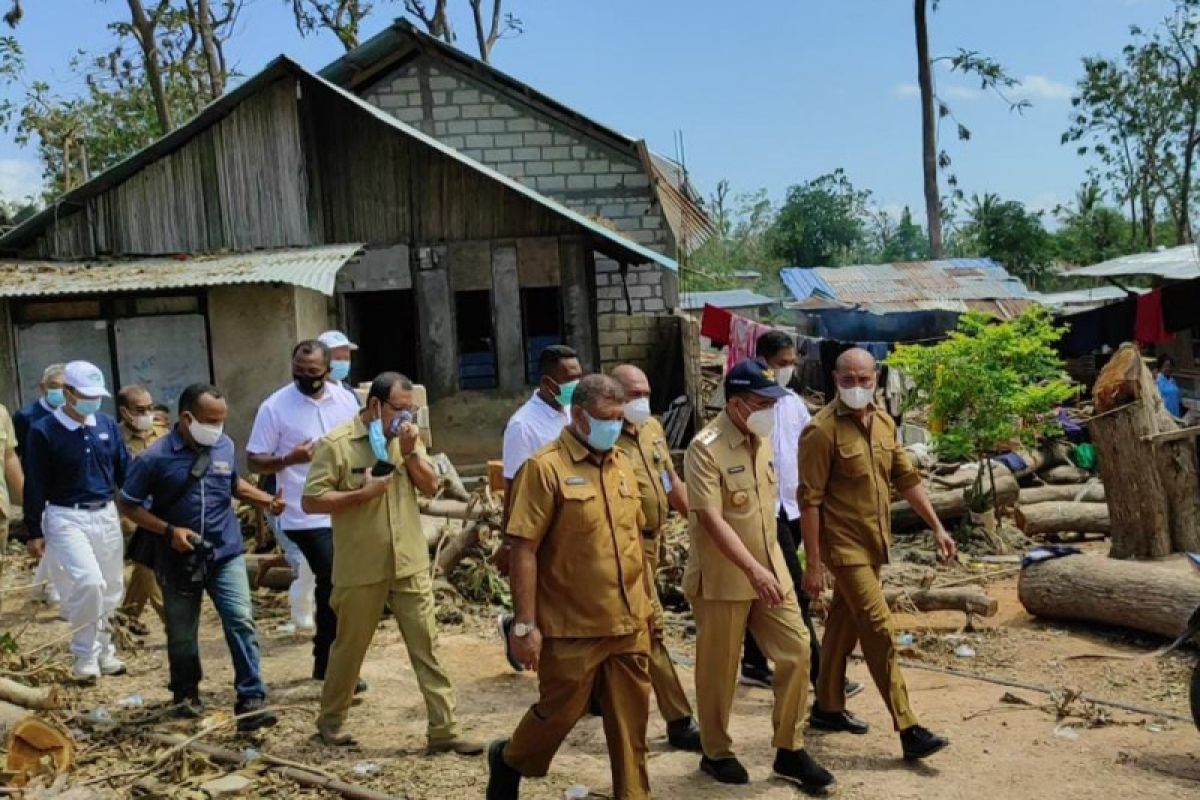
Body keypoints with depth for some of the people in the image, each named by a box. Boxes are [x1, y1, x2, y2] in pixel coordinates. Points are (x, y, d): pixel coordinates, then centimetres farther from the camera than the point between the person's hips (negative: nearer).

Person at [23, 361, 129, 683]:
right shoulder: (43, 431, -8)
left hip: (106, 515, 5)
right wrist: (34, 532, -5)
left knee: (111, 589, 10)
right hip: (66, 518, -5)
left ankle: (103, 652, 27)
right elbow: (35, 486, -6)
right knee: (88, 582, -19)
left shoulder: (108, 425, 5)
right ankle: (85, 656, -2)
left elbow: (125, 471, 10)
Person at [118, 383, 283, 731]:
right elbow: (129, 506, -5)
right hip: (179, 560, -2)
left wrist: (267, 500, 1)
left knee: (241, 622, -8)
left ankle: (251, 700, -4)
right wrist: (168, 530, -17)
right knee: (182, 633, 14)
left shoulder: (225, 446, -2)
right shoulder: (156, 457, -14)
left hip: (225, 554, 2)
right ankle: (186, 693, 36)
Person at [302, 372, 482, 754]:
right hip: (361, 569, -4)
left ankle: (444, 730, 8)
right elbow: (310, 501, -13)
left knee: (427, 647, 3)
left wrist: (410, 450, -13)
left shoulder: (406, 439, 6)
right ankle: (331, 719, 34)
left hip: (410, 565, 4)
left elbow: (431, 486, 1)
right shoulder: (336, 444, -11)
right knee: (349, 648, 12)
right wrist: (362, 493, -21)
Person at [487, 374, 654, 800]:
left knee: (631, 720, 11)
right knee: (559, 713, 11)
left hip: (629, 624, 6)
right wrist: (525, 624, -17)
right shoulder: (546, 466, -13)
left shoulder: (623, 464, 8)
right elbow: (523, 549, -15)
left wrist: (645, 602, 17)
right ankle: (508, 760, 39)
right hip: (572, 628, -5)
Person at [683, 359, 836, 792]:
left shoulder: (764, 440, 5)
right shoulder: (705, 448, -19)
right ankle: (716, 753, 26)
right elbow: (711, 519, -26)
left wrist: (768, 565, 18)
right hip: (722, 580, -7)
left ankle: (790, 751, 19)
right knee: (719, 669, 7)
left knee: (796, 652, 5)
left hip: (772, 570, 7)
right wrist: (753, 570, -32)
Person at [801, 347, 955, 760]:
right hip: (844, 545, -7)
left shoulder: (883, 422, 6)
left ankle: (828, 707, 31)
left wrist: (937, 527, 9)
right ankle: (908, 729, -3)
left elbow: (907, 478, 13)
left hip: (872, 541, 7)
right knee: (879, 630, -8)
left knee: (845, 624, 17)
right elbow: (810, 501, -17)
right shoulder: (822, 431, -17)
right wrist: (813, 564, -16)